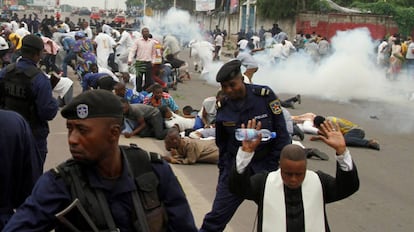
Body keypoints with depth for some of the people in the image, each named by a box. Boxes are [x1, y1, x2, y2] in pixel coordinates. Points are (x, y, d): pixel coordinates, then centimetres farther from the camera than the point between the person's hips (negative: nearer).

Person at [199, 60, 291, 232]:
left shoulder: (264, 95, -13)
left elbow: (281, 133, -9)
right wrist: (223, 169, 11)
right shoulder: (222, 107, -3)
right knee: (217, 216, 3)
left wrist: (277, 167, -9)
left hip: (265, 165, -2)